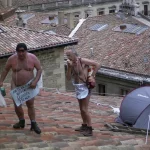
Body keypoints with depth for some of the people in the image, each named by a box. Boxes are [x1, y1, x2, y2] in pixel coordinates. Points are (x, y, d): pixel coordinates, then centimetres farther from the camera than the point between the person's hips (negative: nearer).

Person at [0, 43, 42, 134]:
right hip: (16, 86, 1)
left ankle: (33, 124, 4)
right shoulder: (12, 59, -10)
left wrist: (35, 81, -18)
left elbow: (39, 69, -7)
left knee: (30, 104, -3)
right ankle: (21, 121, 22)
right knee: (17, 105, 0)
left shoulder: (33, 58, -12)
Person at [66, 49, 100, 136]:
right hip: (78, 88, 8)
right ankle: (84, 126, 32)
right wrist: (69, 67, -13)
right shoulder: (71, 64, 3)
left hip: (84, 87, -8)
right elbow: (68, 78, -1)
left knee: (84, 109, -7)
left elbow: (97, 65, -16)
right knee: (81, 109, 18)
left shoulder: (82, 61, -17)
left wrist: (92, 76, -15)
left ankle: (90, 129, 0)